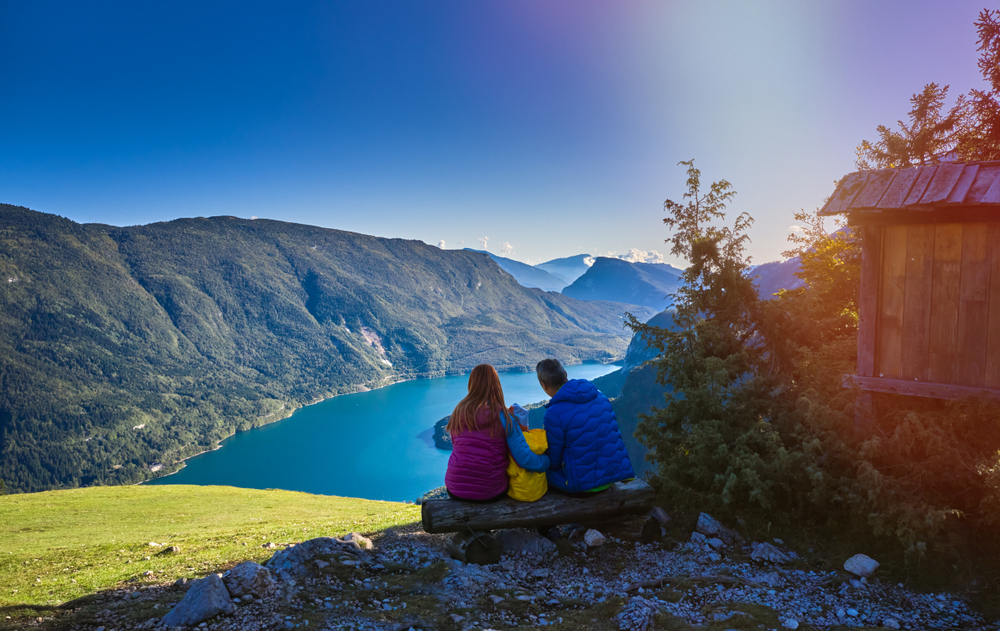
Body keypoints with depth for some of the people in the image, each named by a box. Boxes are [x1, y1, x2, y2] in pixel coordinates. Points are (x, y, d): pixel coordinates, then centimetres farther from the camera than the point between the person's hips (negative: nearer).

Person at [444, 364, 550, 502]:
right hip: (490, 494, -2)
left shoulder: (458, 413, -2)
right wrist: (548, 461, 1)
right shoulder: (503, 417, -12)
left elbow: (458, 448, 10)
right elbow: (524, 459, -15)